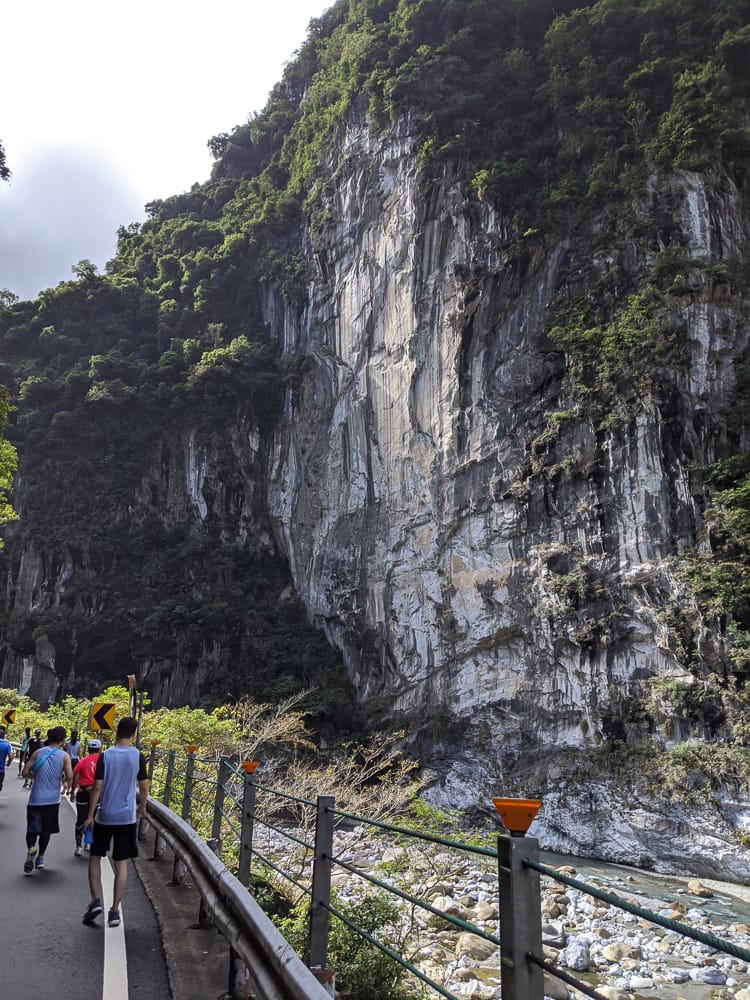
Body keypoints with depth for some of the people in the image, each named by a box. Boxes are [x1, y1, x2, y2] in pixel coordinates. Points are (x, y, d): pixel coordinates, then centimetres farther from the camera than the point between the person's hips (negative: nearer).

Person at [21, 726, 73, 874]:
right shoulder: (64, 756, -7)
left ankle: (31, 848, -23)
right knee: (46, 830, 17)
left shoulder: (38, 752, -2)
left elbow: (25, 773, -3)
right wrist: (60, 776, 6)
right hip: (52, 799, 0)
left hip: (36, 799, 0)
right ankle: (40, 857, 21)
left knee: (32, 829, 4)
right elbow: (70, 776, -16)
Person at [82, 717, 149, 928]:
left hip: (104, 816, 0)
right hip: (127, 817, 1)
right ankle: (114, 911, 7)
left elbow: (97, 787, -10)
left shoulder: (105, 756, -8)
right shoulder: (138, 756, -5)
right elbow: (144, 787, 0)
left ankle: (96, 900, 6)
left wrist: (90, 815, -2)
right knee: (121, 863, 7)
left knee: (95, 857, 18)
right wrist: (142, 807, 17)